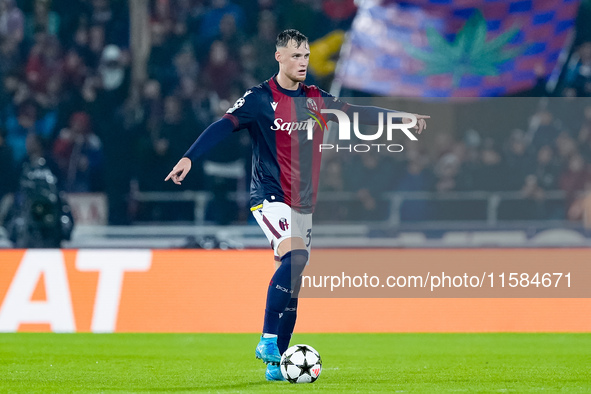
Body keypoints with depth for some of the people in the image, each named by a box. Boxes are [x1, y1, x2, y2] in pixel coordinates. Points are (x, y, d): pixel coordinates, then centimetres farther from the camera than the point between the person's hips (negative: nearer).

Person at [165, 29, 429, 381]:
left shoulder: (316, 99, 11)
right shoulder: (260, 99, -6)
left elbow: (357, 112, 19)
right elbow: (225, 126, -15)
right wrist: (189, 157, -28)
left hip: (304, 203, 6)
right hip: (270, 196, -6)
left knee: (291, 283, 5)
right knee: (295, 256, -28)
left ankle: (277, 364, 12)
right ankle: (268, 341, -24)